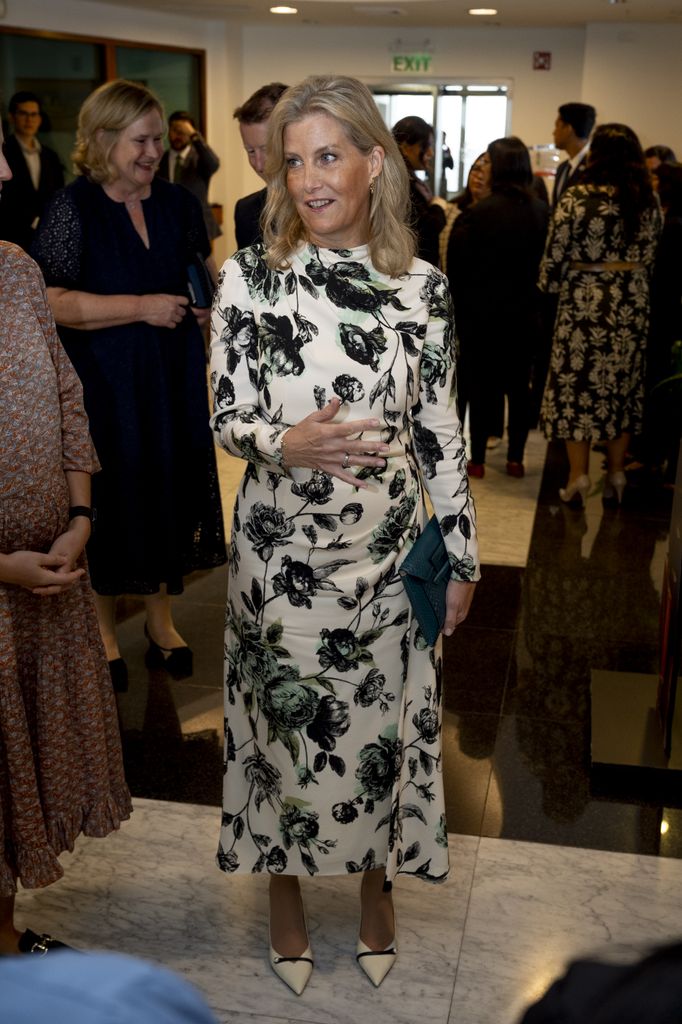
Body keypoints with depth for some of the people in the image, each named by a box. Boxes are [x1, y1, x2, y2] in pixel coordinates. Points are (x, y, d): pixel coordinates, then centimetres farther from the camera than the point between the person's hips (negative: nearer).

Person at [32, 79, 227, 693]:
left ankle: (161, 616, 28)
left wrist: (207, 304, -1)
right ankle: (105, 630, 23)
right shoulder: (74, 209, -8)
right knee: (111, 500, 5)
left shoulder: (178, 203, 7)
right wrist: (140, 307, -20)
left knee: (172, 489, 9)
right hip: (103, 384, -4)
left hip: (173, 380, 4)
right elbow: (52, 302, -15)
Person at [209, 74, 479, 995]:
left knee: (382, 723, 15)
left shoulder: (421, 286, -4)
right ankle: (286, 892, 40)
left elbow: (439, 428, 2)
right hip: (280, 552, -1)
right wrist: (288, 444, -27)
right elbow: (226, 417, -5)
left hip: (388, 553, 1)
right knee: (283, 721, 14)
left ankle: (377, 885, 42)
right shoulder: (250, 276, -8)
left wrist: (461, 554, 3)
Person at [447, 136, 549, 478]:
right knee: (518, 385, 12)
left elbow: (456, 269, -11)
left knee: (480, 385, 5)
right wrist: (533, 295, 11)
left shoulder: (478, 212, -14)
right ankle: (516, 457, 17)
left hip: (482, 312, -4)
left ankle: (477, 459, 10)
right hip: (526, 312, 4)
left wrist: (458, 309, -1)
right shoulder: (542, 212, 0)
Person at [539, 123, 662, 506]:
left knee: (578, 384, 6)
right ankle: (617, 474, 18)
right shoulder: (649, 200, 2)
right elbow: (651, 254, 9)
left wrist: (549, 286, 7)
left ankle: (578, 476, 6)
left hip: (585, 301, -4)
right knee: (624, 386, 12)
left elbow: (556, 252, -9)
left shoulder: (578, 197, -11)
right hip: (633, 304, 4)